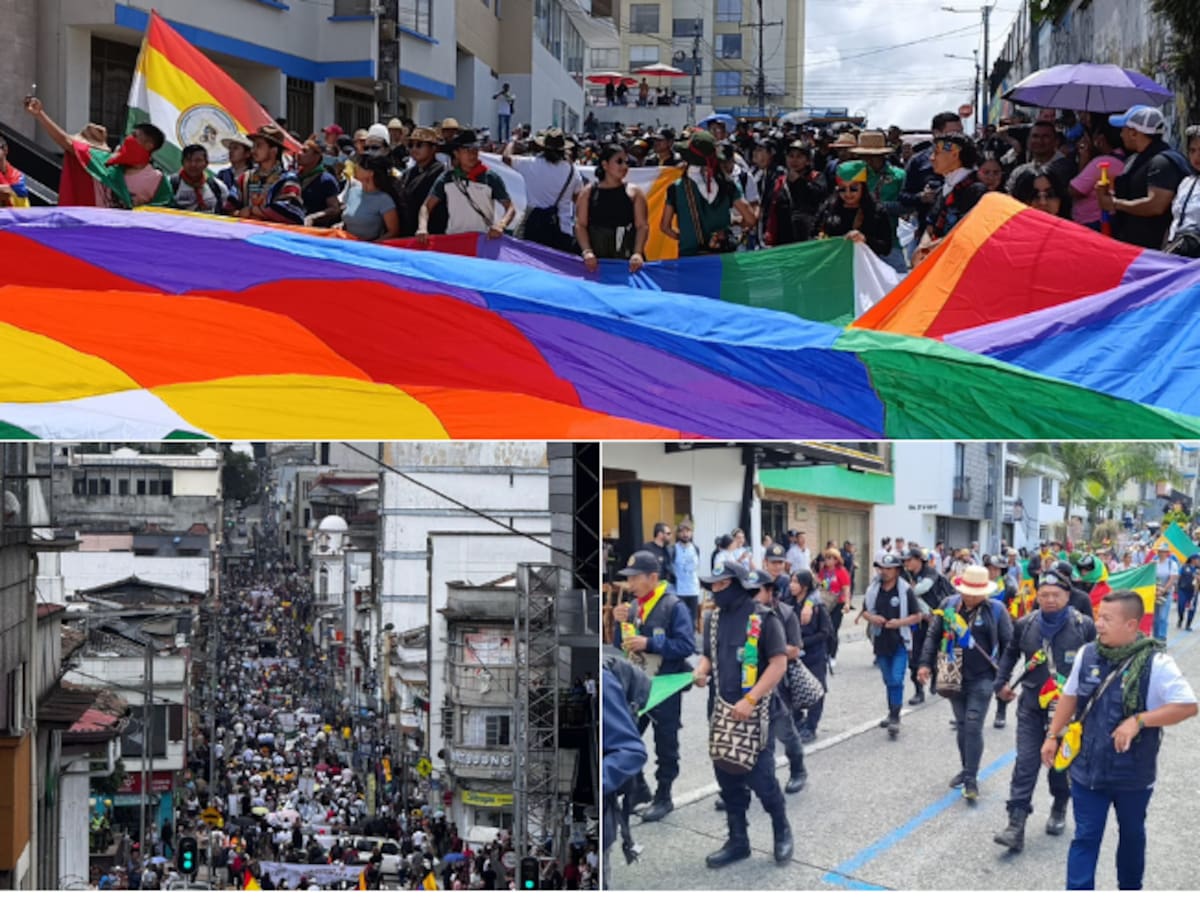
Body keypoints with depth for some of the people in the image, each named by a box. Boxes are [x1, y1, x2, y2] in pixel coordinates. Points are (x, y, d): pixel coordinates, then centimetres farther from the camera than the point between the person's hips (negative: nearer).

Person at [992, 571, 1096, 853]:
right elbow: (1011, 653, 18)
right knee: (1025, 763, -4)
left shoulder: (1084, 626, -8)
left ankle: (1059, 809, 37)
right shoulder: (1025, 625, 0)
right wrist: (1001, 683, 13)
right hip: (1032, 705, 2)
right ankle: (1016, 824, -7)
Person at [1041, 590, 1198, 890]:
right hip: (1087, 768, 2)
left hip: (1133, 772, -2)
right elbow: (1070, 696, 10)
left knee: (1131, 834, 20)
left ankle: (1130, 888, 40)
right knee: (1085, 837, 3)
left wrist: (1138, 720, -27)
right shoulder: (1087, 654, -5)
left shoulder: (1156, 663, -18)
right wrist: (1053, 736, 12)